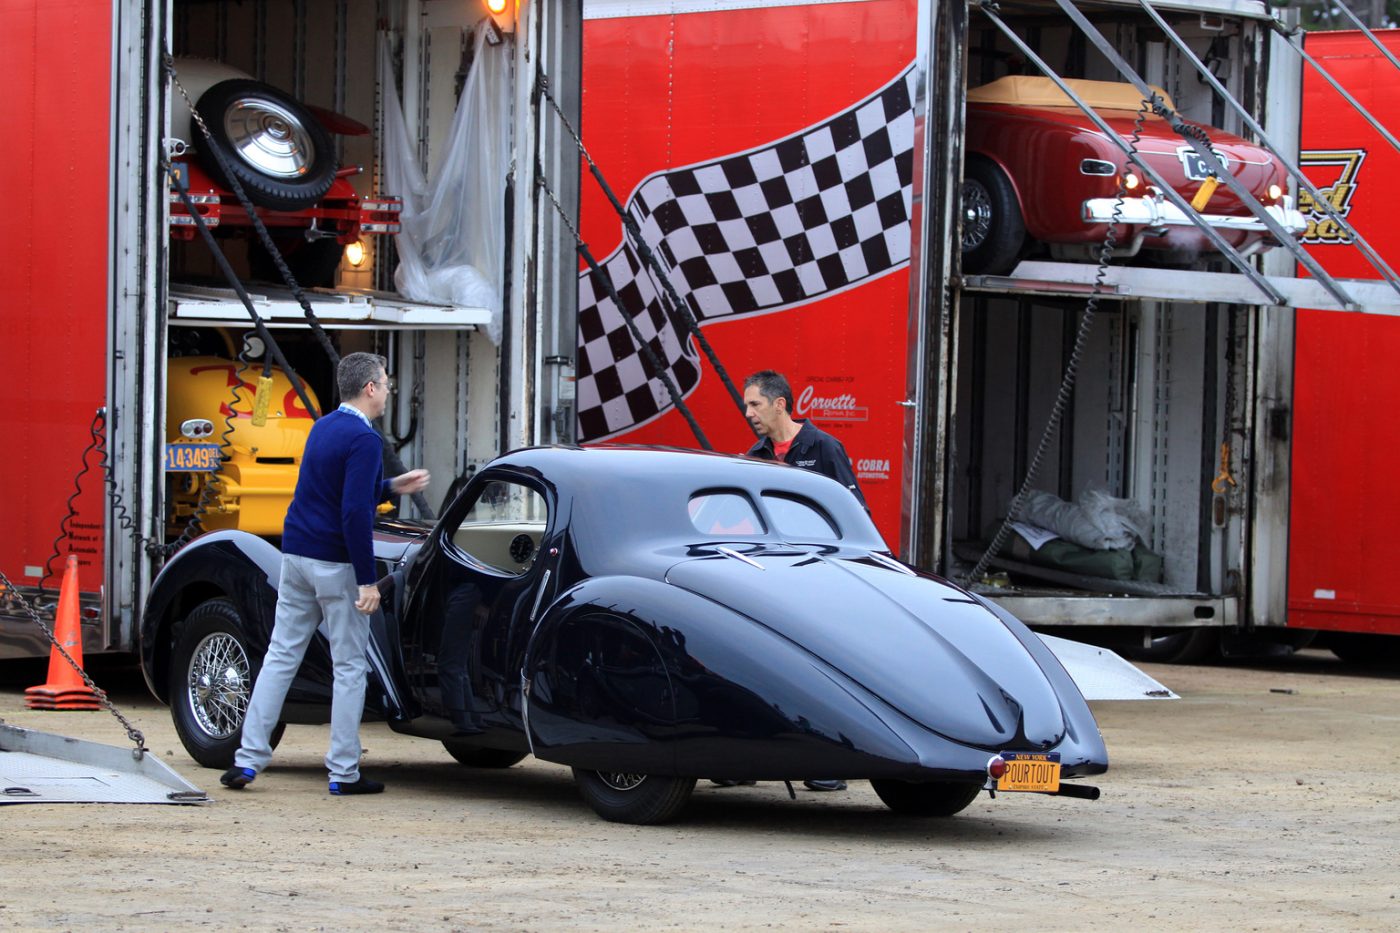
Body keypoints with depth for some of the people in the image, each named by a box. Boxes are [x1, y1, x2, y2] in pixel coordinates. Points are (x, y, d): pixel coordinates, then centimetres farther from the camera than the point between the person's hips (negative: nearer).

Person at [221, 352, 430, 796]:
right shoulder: (363, 439, -14)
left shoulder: (323, 427, 13)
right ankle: (344, 772, 4)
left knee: (280, 657, 8)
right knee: (349, 668, 1)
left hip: (296, 556, 8)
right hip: (336, 563, -8)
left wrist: (391, 487, 22)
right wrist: (367, 581, -19)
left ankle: (247, 759, 4)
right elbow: (354, 513, -21)